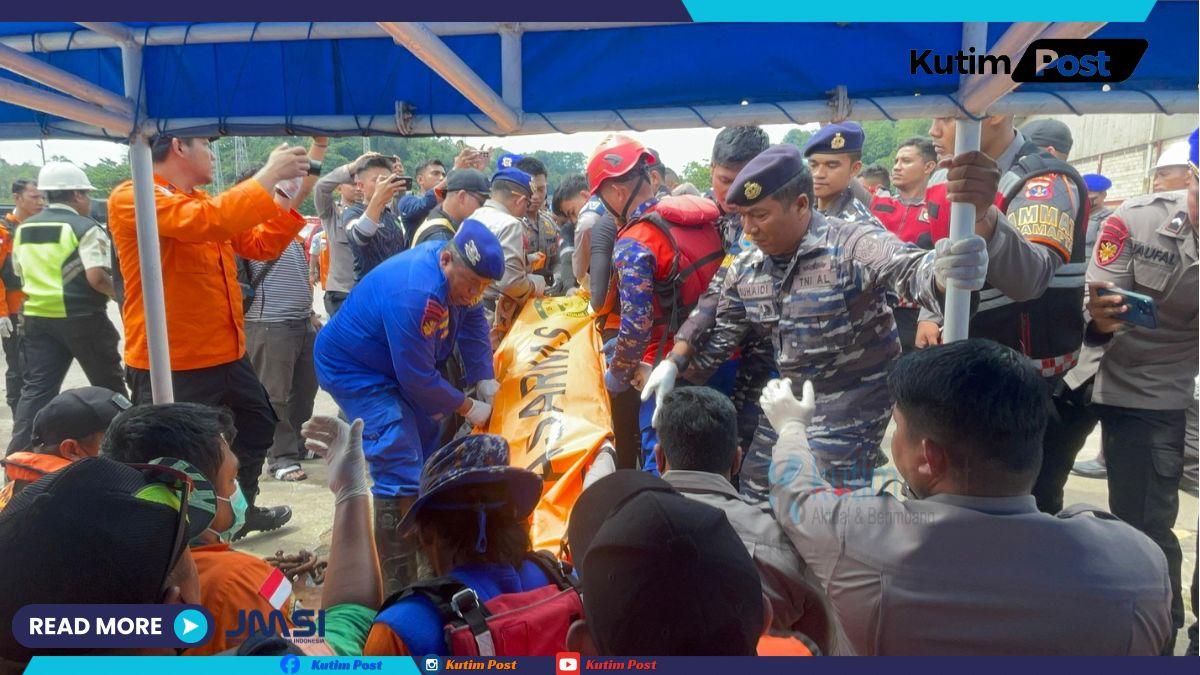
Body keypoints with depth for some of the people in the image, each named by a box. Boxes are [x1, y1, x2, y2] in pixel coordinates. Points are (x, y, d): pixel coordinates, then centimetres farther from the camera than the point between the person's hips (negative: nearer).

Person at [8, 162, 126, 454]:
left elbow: (20, 274, 19)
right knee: (108, 385, 10)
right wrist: (118, 294, -4)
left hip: (36, 317, 6)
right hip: (81, 318, -6)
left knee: (36, 389, 7)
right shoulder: (85, 228, -12)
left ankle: (18, 456, 2)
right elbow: (97, 277, -21)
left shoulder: (23, 229, 11)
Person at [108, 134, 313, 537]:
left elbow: (261, 245, 16)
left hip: (227, 356, 10)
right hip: (169, 366, -9)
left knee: (257, 427, 25)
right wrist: (269, 175, -25)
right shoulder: (132, 198, -14)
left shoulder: (203, 200, 12)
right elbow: (206, 221, -32)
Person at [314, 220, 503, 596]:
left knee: (428, 450, 17)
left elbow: (472, 323, 4)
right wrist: (467, 407, -17)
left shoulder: (458, 270, -10)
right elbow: (418, 379, -30)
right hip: (353, 371, -9)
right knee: (402, 475, -17)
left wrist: (484, 379, -6)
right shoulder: (415, 295, -36)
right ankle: (397, 587, -8)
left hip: (394, 366, 10)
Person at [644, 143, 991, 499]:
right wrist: (673, 365, -8)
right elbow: (721, 335, 8)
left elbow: (911, 270, -38)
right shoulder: (744, 270, -1)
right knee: (752, 501, 15)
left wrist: (944, 270, -62)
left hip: (852, 400, -6)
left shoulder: (854, 245, -21)